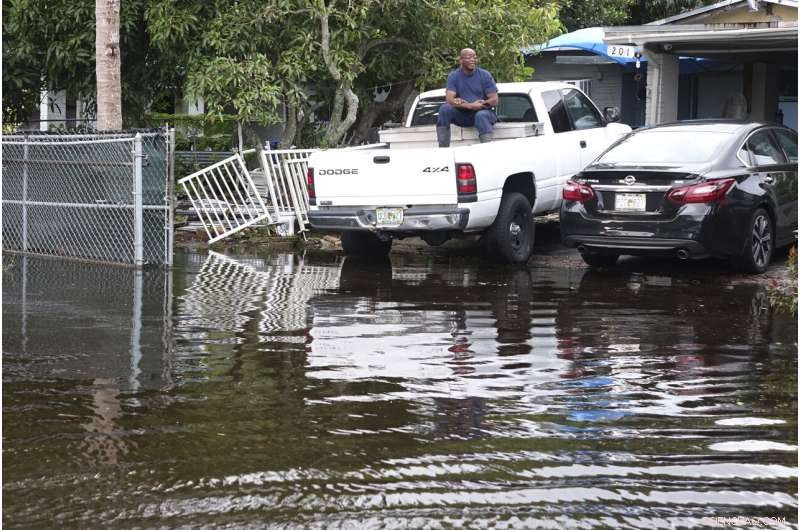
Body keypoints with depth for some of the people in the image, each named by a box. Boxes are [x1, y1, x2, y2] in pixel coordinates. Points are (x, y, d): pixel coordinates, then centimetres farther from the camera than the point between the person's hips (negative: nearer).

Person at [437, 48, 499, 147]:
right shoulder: (454, 76, 1)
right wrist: (470, 106, -31)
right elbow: (449, 99, -12)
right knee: (444, 109, -24)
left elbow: (494, 101, -10)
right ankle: (443, 150, -25)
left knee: (481, 115, -36)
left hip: (483, 111, -2)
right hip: (462, 115, 2)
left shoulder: (485, 75, -2)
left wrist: (463, 103, -21)